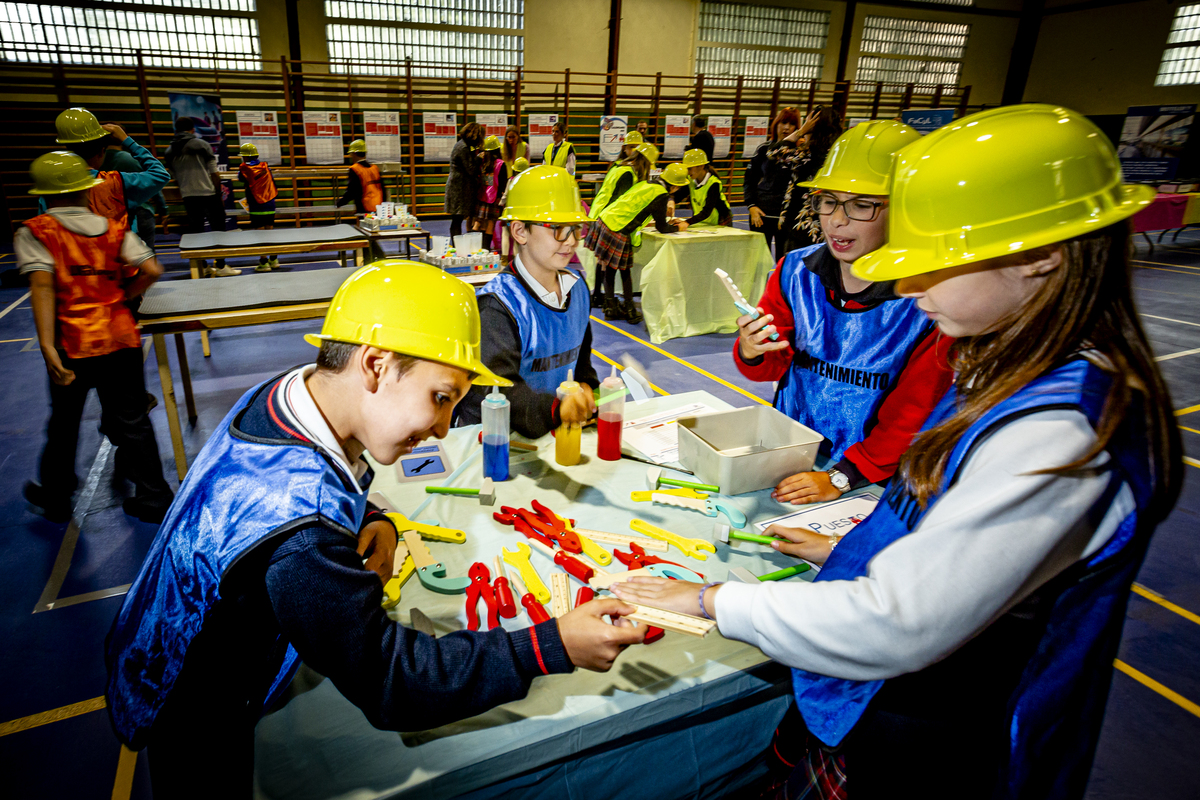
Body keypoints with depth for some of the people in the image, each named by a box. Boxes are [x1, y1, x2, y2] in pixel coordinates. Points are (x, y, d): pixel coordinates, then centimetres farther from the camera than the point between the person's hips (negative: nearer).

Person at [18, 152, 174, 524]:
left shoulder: (35, 233, -5)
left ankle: (55, 497, 36)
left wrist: (46, 345, -23)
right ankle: (154, 498, 16)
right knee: (132, 420, 10)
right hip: (121, 339, 2)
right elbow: (151, 271, -6)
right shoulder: (115, 229, 2)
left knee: (64, 421, 17)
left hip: (72, 344, -1)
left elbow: (42, 284, -18)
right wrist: (121, 299, 9)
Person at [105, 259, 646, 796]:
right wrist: (552, 647, -37)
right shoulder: (298, 532, -43)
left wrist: (373, 523, -17)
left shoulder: (283, 395, -15)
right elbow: (389, 683, -35)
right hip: (195, 732, -7)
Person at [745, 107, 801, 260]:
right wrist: (751, 205, 2)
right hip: (761, 214, 3)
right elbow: (749, 179, 14)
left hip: (786, 215, -3)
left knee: (783, 259, -1)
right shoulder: (763, 149, 9)